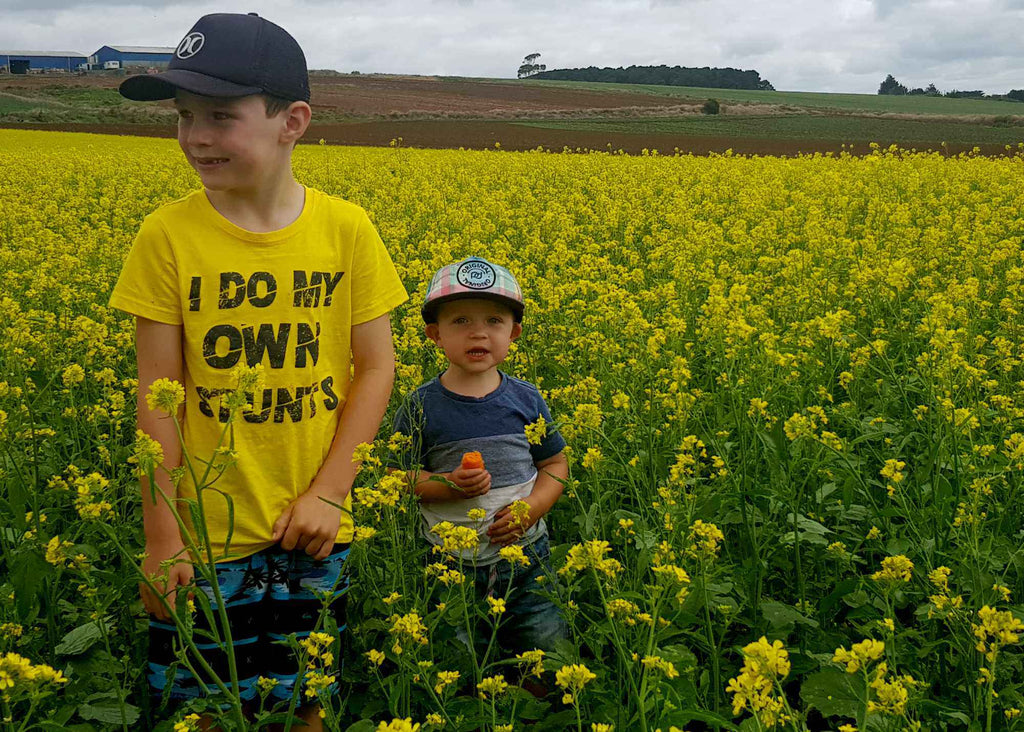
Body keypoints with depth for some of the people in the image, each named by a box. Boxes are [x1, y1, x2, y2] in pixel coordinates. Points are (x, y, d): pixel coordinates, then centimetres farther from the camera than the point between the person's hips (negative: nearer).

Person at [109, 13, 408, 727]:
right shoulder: (169, 236, -9)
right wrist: (161, 535, -7)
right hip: (205, 533, 0)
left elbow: (376, 368, -3)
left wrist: (329, 493, -10)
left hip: (312, 532, 1)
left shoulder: (348, 230, -7)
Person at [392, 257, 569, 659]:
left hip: (525, 554, 2)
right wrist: (448, 486, -20)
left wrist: (532, 508, -10)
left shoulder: (527, 399, -1)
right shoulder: (420, 407, -7)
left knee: (549, 646, 8)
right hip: (448, 561, -2)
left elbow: (555, 466, 8)